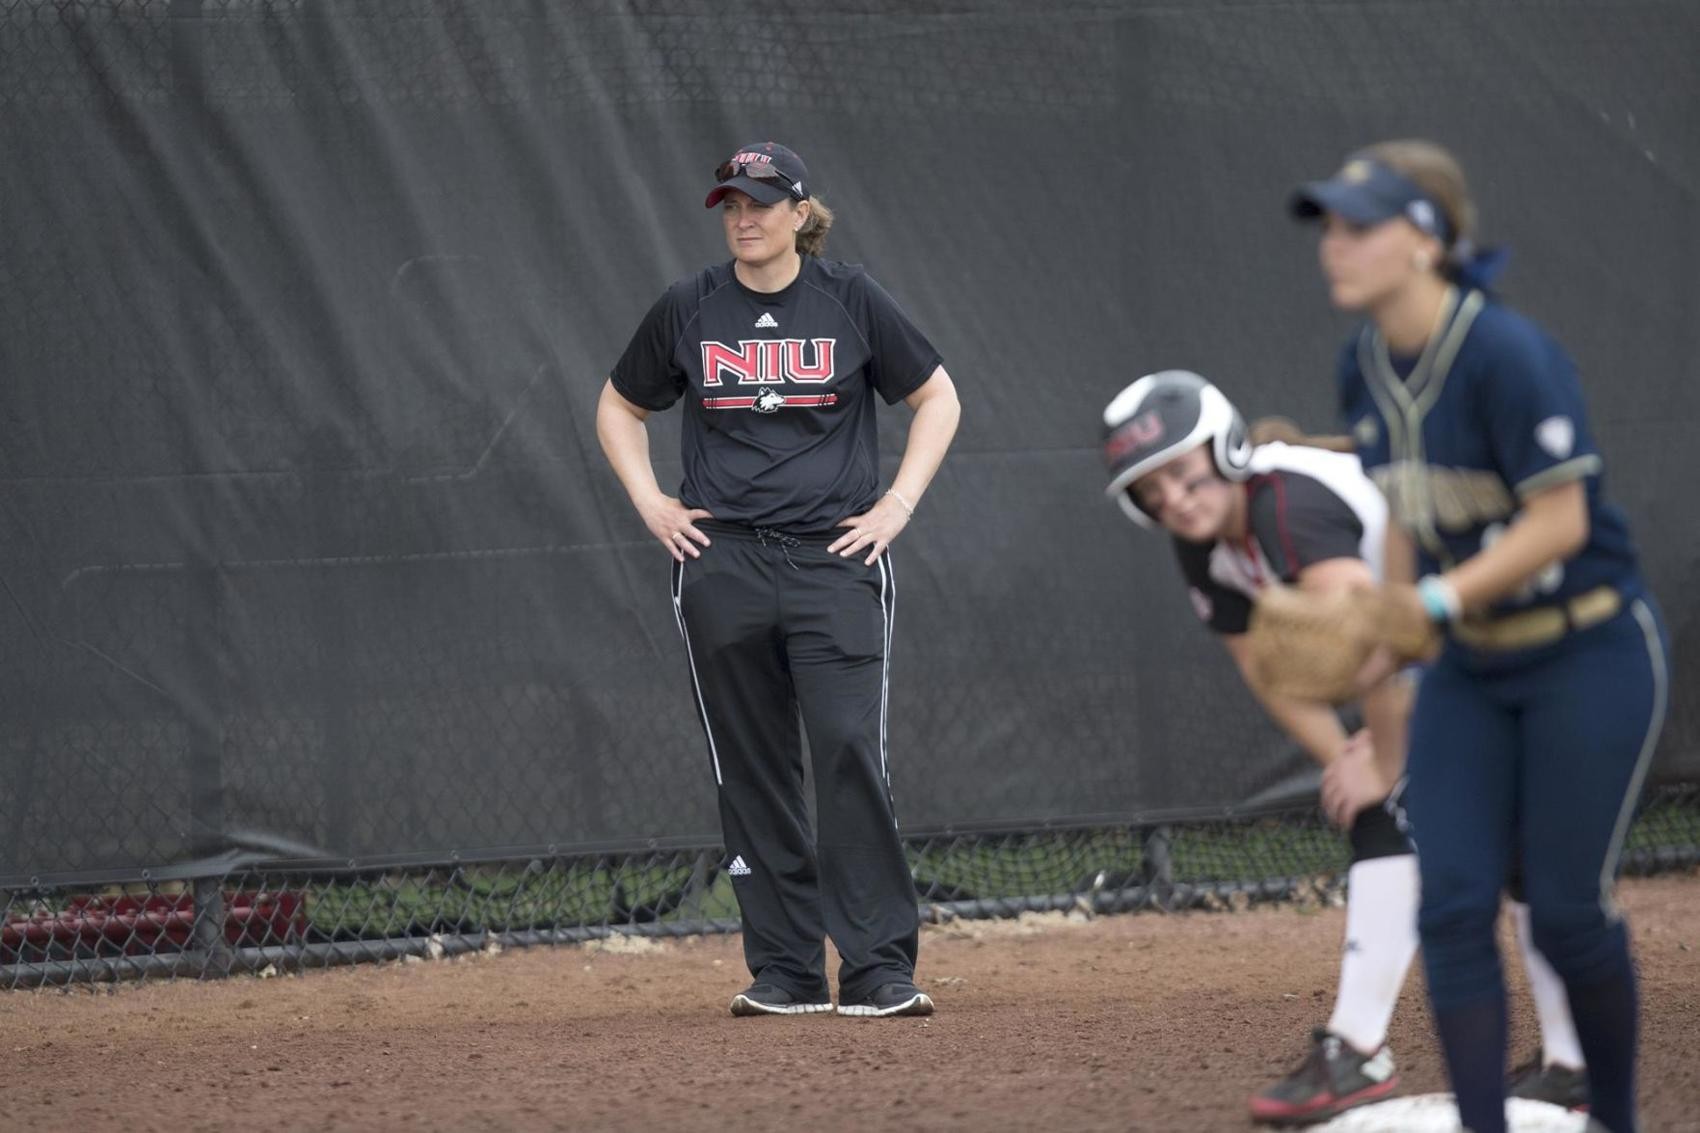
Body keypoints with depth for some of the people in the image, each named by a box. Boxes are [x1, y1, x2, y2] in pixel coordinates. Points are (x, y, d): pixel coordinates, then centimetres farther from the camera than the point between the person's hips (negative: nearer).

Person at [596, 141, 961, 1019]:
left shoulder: (851, 301, 2)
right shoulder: (687, 310, 6)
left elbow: (937, 398, 11)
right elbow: (619, 409, 20)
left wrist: (897, 505, 0)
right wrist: (650, 504, 6)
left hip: (834, 559, -2)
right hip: (719, 565, 2)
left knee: (849, 751, -13)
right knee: (750, 769, 4)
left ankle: (878, 970, -11)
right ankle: (784, 971, 11)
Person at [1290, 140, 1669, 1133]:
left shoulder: (1508, 355, -23)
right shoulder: (1367, 367, 0)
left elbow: (1559, 523, -23)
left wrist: (1433, 602, -26)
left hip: (1591, 656, -7)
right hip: (1470, 669, 7)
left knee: (1567, 910, -2)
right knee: (1454, 907, -4)